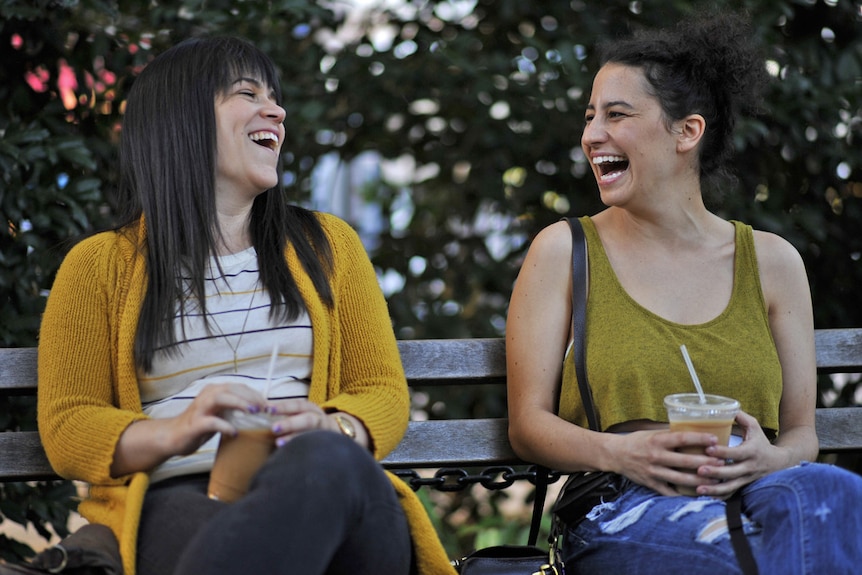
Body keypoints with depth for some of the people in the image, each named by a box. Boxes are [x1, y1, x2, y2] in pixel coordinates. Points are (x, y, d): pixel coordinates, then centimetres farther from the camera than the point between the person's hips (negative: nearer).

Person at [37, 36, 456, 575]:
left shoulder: (326, 244, 24)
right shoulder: (100, 266, 16)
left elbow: (385, 393, 16)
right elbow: (66, 429, 7)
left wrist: (329, 428, -10)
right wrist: (173, 433, -16)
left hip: (326, 489, 3)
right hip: (175, 498, -3)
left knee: (327, 462, -39)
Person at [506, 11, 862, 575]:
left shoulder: (771, 262, 15)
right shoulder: (564, 250, 9)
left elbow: (801, 432, 14)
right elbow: (528, 423, 6)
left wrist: (769, 459, -11)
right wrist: (621, 453, -16)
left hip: (750, 497, 4)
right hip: (622, 515, -4)